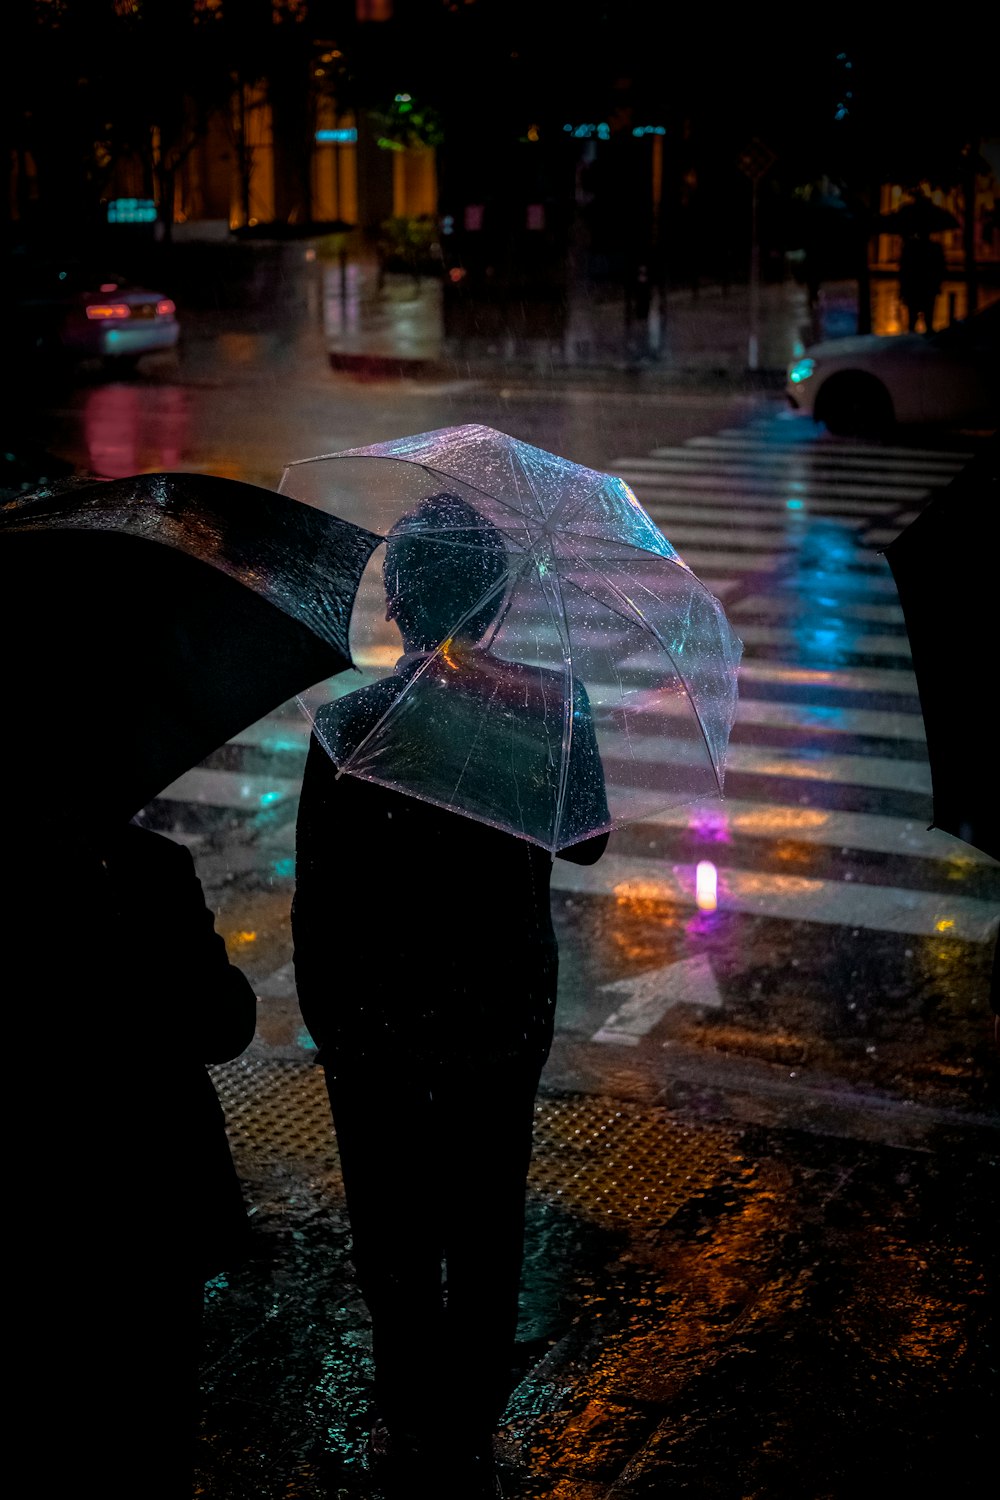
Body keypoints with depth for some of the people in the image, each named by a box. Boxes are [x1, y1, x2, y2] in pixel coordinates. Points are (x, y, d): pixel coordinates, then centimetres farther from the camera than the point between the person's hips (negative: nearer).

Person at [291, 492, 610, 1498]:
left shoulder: (348, 728, -22)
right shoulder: (551, 708, -14)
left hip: (379, 1032, -3)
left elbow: (318, 902, -14)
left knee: (395, 1238, 16)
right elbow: (587, 844, 4)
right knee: (487, 1231, 20)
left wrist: (321, 1013, 3)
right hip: (506, 1018, 3)